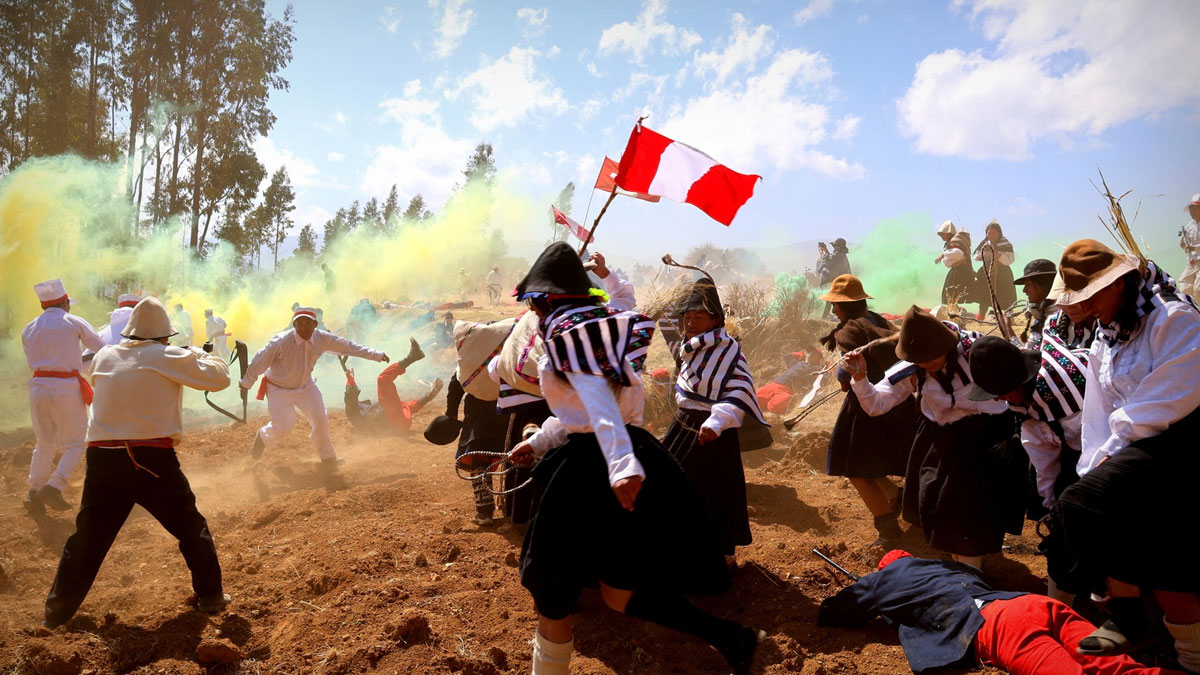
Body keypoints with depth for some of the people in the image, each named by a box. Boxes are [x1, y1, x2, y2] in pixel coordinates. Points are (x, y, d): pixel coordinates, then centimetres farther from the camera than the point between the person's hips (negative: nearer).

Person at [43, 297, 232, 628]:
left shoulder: (104, 356, 8)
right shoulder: (170, 357, -5)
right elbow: (220, 377, 1)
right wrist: (198, 353, 19)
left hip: (102, 460, 4)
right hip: (152, 461, -3)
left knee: (87, 537, 17)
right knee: (192, 530, 13)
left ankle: (57, 611, 22)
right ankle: (210, 596, 19)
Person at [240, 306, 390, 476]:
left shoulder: (322, 339, -18)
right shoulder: (281, 342, -30)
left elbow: (348, 346, -8)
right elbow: (260, 361, -17)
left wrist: (376, 355, -9)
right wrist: (246, 383, -4)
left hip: (305, 386, 4)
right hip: (279, 389, -3)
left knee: (321, 419, -7)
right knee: (282, 427, -10)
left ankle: (328, 459, 13)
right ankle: (262, 436, 28)